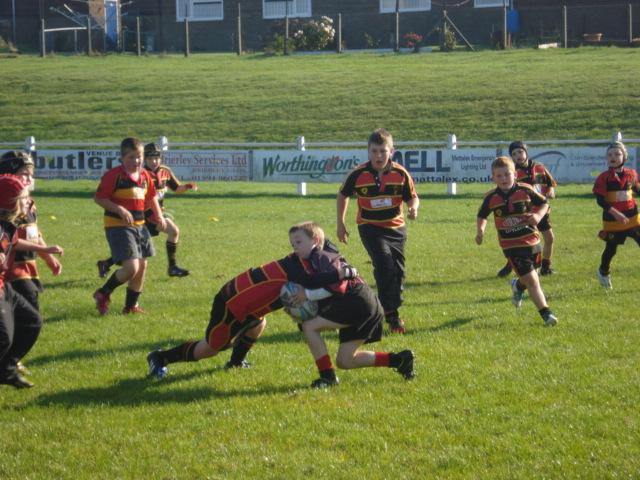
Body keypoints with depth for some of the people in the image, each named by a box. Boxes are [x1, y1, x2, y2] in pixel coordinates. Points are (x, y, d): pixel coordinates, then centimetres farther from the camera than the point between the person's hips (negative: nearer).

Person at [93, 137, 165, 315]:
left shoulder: (145, 176, 9)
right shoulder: (114, 175, -13)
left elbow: (151, 197, 24)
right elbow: (99, 198, -13)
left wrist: (159, 216, 10)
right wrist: (120, 210, -23)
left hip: (139, 226, 8)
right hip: (118, 226, -8)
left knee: (142, 266, 11)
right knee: (131, 267, -17)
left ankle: (131, 305, 27)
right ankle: (102, 295, 4)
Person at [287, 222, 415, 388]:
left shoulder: (322, 258, -8)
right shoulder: (313, 263, 23)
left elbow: (337, 286, -22)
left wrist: (308, 294, -16)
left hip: (358, 302, -10)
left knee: (309, 326, -11)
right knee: (344, 361, 13)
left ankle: (328, 376, -9)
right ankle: (399, 360, 14)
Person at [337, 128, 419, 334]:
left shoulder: (400, 173, -8)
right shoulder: (358, 174, -11)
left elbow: (412, 197, 1)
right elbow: (343, 195, 6)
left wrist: (414, 208, -23)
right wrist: (340, 223, 10)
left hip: (395, 227, 3)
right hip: (370, 227, -3)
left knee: (398, 271, 8)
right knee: (385, 266, -20)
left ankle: (393, 310, 28)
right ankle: (390, 314, -13)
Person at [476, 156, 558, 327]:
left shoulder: (525, 191, -7)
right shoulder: (491, 198, -5)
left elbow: (544, 203, 4)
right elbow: (482, 216, 12)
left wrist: (539, 215, -16)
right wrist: (480, 230, -5)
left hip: (532, 241, 2)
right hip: (511, 246, -2)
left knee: (528, 278, 16)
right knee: (531, 280, -10)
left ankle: (518, 286, 53)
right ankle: (546, 313, -5)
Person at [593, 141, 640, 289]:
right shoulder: (604, 178, -12)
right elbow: (600, 199, -16)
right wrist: (615, 213, -24)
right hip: (612, 220, -3)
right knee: (611, 249, 9)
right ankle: (603, 272, 37)